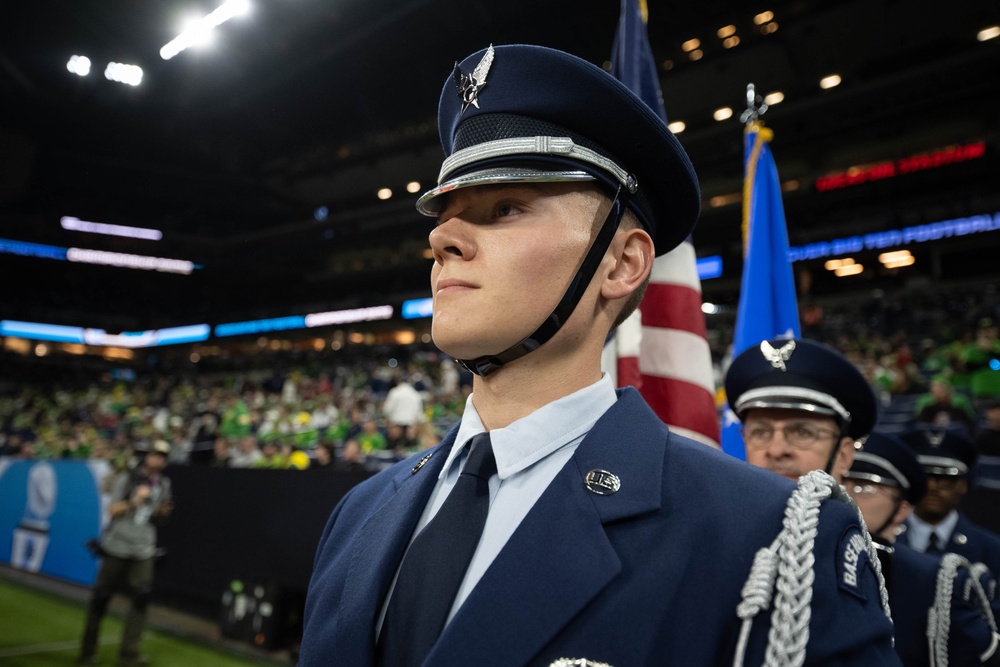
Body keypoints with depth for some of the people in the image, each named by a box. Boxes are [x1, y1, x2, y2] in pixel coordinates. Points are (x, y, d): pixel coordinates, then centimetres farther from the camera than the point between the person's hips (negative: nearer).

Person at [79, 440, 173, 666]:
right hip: (117, 546, -3)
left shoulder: (163, 483, 10)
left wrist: (162, 512, -5)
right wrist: (134, 500, -22)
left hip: (144, 550, 3)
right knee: (102, 595, 3)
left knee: (142, 596, -6)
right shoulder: (127, 478, -4)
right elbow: (112, 510, -8)